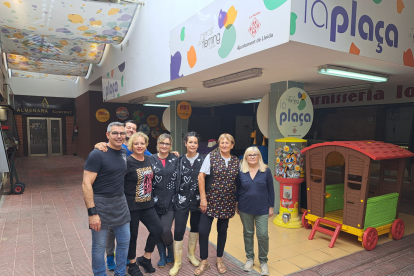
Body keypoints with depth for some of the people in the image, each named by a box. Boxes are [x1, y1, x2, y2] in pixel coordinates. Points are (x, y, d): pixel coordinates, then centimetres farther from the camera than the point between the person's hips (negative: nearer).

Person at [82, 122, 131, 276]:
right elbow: (86, 184, -18)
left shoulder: (124, 152, 6)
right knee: (99, 246, 8)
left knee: (124, 241, 15)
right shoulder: (97, 154, -14)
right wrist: (92, 212, -22)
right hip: (101, 203, -6)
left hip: (120, 202, 7)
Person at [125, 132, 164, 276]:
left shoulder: (149, 159, 4)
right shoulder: (127, 161, -16)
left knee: (157, 229, 3)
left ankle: (146, 258, 27)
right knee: (132, 235, 8)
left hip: (148, 204, 6)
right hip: (132, 205, -6)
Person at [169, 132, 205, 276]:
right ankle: (177, 262, 14)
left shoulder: (202, 160, -2)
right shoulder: (179, 160, -1)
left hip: (197, 199, 1)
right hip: (182, 199, -1)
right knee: (179, 230, -3)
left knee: (195, 227, 15)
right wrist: (175, 196, 0)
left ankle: (191, 254, 36)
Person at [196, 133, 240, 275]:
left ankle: (219, 259, 33)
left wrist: (237, 201, 7)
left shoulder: (236, 161, 3)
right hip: (210, 199, -2)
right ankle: (204, 261, 19)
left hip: (227, 202, 2)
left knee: (222, 230, 13)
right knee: (203, 230, -2)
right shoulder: (211, 157, -5)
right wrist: (203, 198, -11)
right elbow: (201, 176, -7)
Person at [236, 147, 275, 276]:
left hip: (262, 209, -1)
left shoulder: (266, 171, -4)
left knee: (263, 235, 0)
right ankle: (249, 258, 31)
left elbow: (271, 190, 0)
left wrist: (271, 207, 0)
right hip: (245, 208, 1)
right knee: (248, 233, 13)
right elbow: (237, 189, 6)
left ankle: (263, 261, 21)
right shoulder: (241, 172, -2)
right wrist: (236, 205, 7)